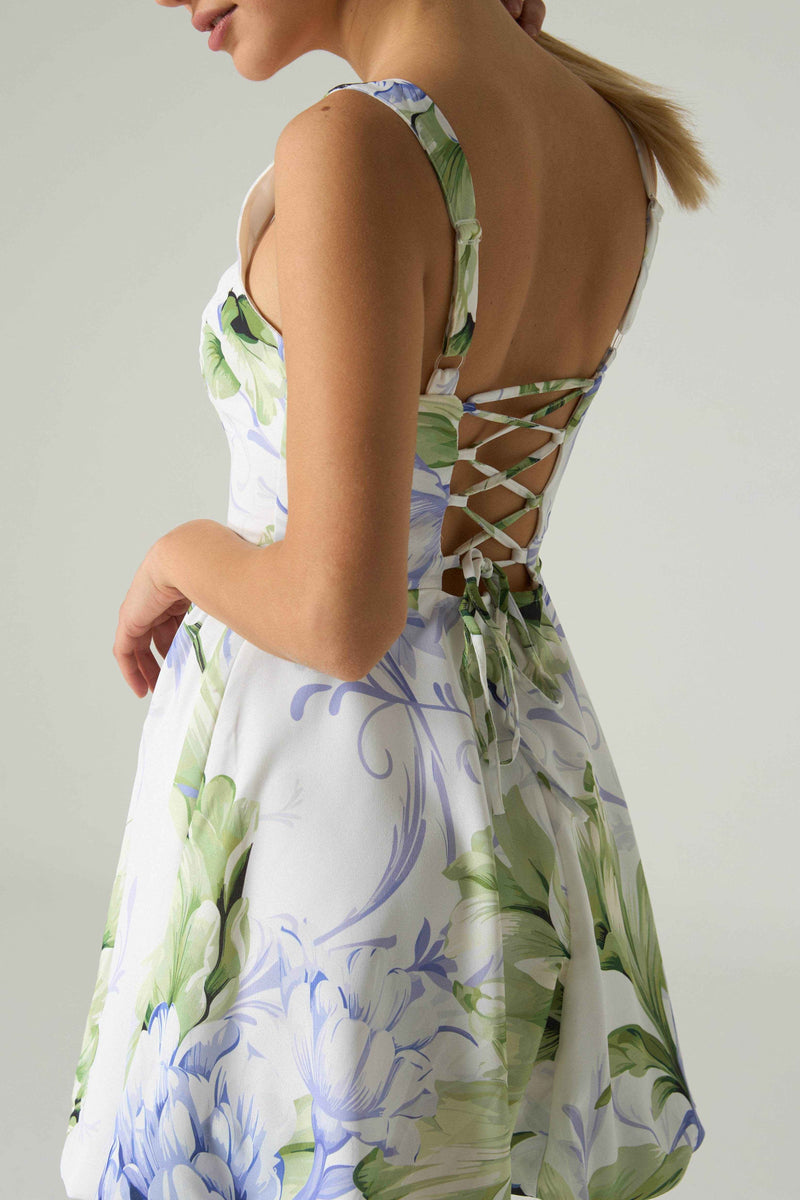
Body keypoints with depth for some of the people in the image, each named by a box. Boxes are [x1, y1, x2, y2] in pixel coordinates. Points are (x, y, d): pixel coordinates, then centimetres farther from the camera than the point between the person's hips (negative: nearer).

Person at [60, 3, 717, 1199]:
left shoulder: (358, 152, -24)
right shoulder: (615, 137, -1)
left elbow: (343, 617, -27)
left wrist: (180, 557, -5)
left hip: (303, 791, -7)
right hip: (526, 775, 7)